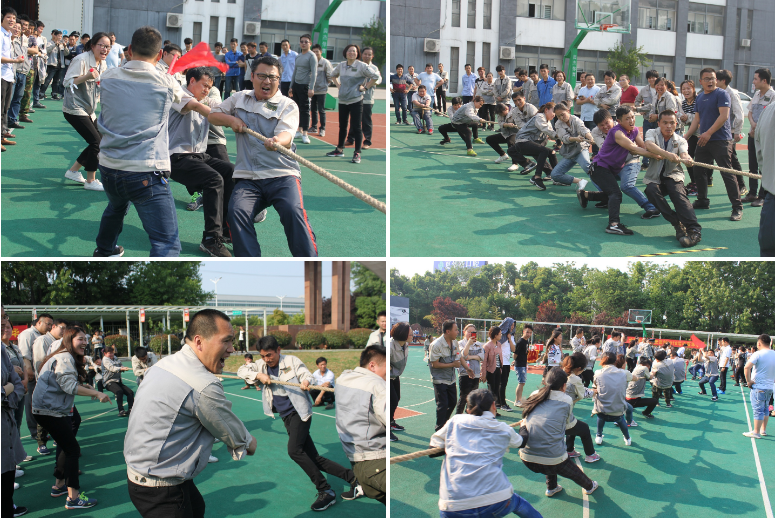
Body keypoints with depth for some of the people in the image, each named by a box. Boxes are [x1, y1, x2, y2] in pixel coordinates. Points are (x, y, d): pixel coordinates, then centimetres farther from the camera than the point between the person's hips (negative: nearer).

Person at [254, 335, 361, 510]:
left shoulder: (291, 360, -5)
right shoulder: (261, 365, 8)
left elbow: (307, 375, -12)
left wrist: (306, 381, -36)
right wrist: (258, 375, -13)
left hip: (299, 412, -6)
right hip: (286, 416, 6)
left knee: (294, 450, -25)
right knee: (314, 458, 2)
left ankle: (326, 492, -16)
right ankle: (353, 478, 12)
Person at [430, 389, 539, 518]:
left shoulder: (455, 422, 8)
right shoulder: (504, 430, 12)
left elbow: (433, 449, 17)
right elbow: (522, 441, 33)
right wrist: (524, 425, 55)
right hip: (496, 500, 1)